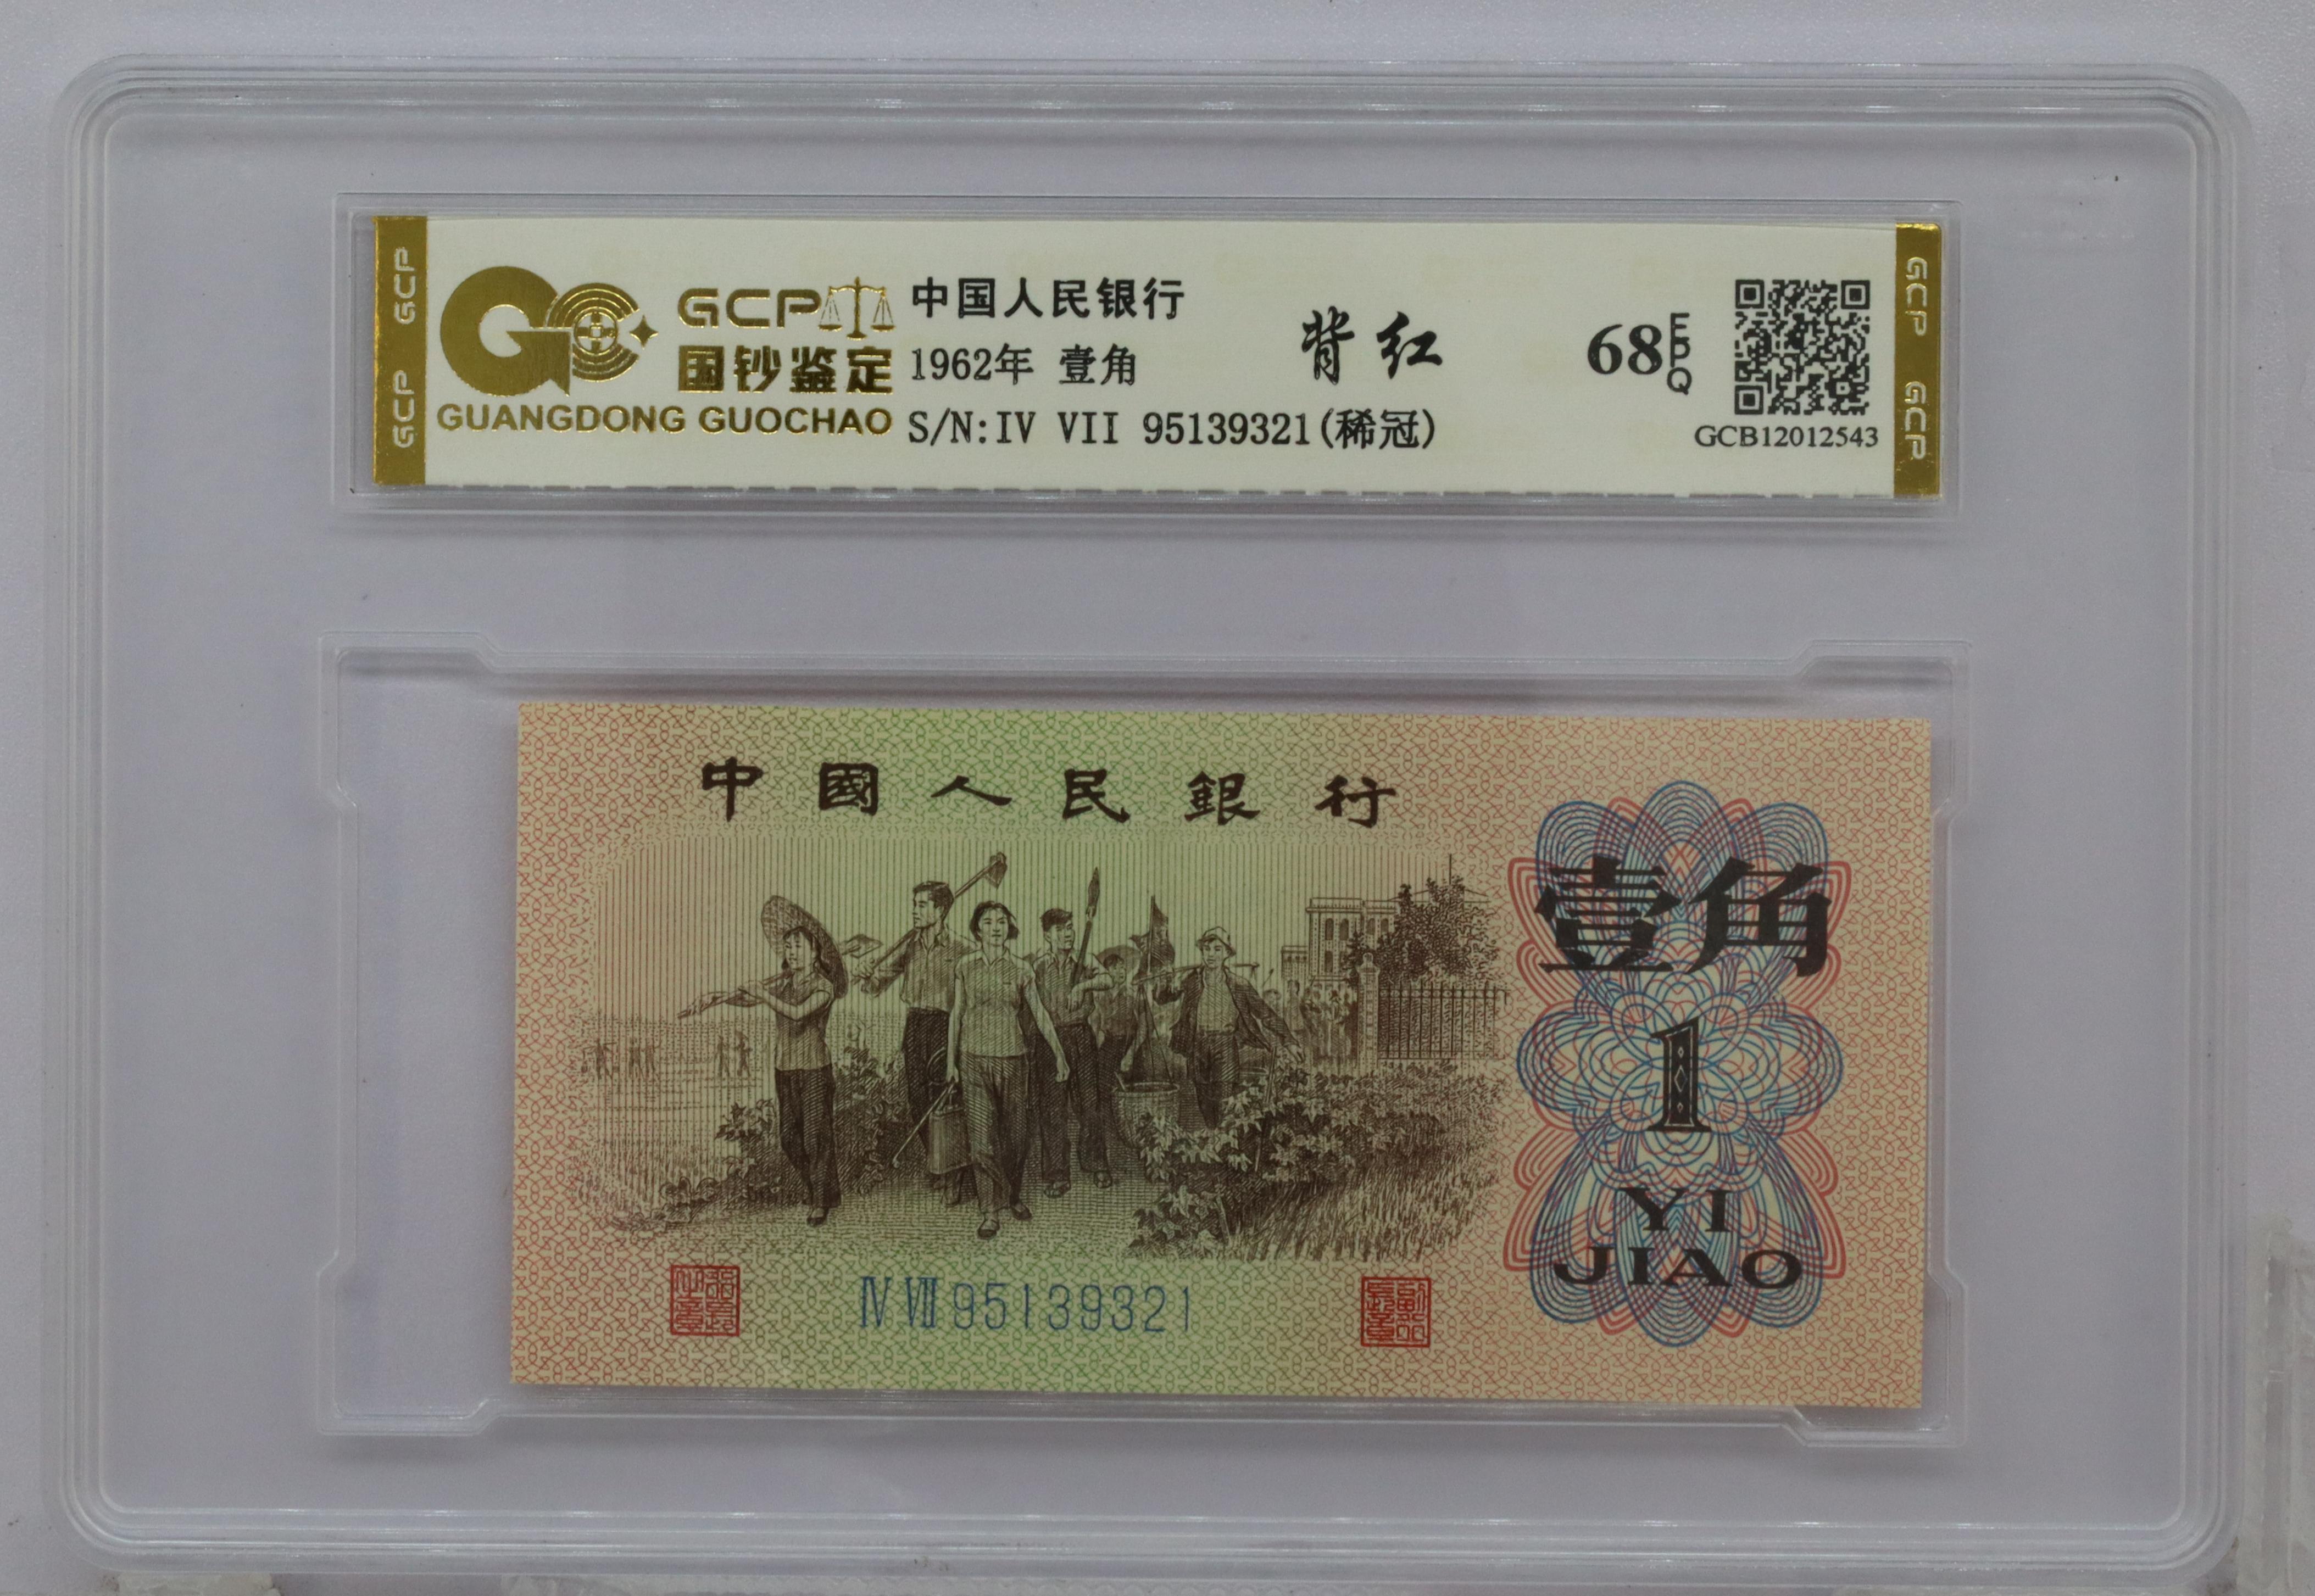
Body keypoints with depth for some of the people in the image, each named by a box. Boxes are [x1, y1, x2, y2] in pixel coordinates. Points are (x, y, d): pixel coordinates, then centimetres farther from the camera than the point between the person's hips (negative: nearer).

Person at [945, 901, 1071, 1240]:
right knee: (982, 1137, -6)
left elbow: (1039, 1012, 7)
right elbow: (956, 1013, 8)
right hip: (975, 1059, -1)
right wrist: (951, 1059, 8)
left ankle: (1013, 1195, 30)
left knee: (1015, 1133, 8)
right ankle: (990, 1211, -1)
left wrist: (1059, 1053, 8)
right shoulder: (966, 966, 2)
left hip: (1013, 1058, 1)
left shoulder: (1020, 968, 1)